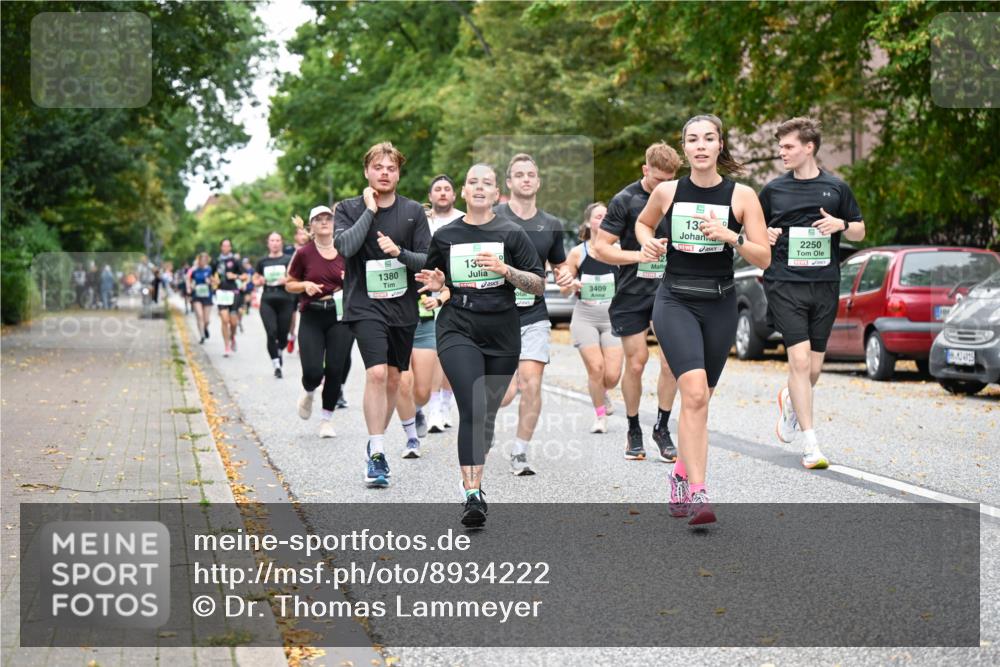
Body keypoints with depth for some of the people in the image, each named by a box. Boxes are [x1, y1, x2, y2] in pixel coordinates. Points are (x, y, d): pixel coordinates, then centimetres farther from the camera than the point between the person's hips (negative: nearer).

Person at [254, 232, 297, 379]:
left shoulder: (288, 260, 3)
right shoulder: (263, 262, 11)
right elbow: (255, 279, 23)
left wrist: (287, 280, -21)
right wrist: (259, 281, 1)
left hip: (285, 300, -1)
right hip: (267, 300, 1)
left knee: (283, 334, 4)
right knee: (271, 332, -12)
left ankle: (279, 352, 37)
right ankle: (276, 364, -6)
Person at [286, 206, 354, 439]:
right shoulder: (304, 253, -1)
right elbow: (289, 284, 8)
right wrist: (305, 285, -11)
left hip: (340, 317, 1)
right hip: (312, 317, -1)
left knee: (334, 370, -3)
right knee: (313, 372, -11)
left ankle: (327, 418, 15)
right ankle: (308, 392, 26)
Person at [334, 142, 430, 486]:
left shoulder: (413, 211, 4)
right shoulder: (350, 208, 1)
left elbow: (428, 261, 2)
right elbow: (345, 246, -18)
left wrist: (399, 252, -15)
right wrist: (370, 210, -14)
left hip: (403, 306, 3)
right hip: (365, 305, -3)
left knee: (393, 377, 11)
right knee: (376, 373, -19)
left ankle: (377, 441, 30)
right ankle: (377, 454, -14)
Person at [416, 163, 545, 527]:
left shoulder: (512, 233, 3)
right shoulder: (445, 235, 7)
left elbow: (539, 285, 0)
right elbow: (434, 282, 22)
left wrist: (505, 270, -15)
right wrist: (436, 285, -2)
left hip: (501, 334, 1)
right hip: (457, 329, -1)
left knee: (487, 413, 10)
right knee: (473, 409, -18)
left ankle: (475, 480, 27)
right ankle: (473, 495, -23)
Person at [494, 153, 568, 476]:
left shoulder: (551, 225, 10)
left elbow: (559, 266, 22)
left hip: (534, 317, 3)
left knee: (531, 385, -9)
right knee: (505, 393, -11)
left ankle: (519, 454, 7)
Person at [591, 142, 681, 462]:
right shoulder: (625, 200, -6)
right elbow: (599, 248, -8)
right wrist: (640, 255, -17)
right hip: (632, 294, -2)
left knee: (671, 361, -7)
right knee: (636, 362, 2)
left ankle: (662, 429, 8)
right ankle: (633, 431, 19)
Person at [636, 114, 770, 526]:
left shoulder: (742, 195, -1)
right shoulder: (667, 192, 1)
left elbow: (764, 259, -3)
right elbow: (643, 223, 22)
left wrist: (731, 236, -19)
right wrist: (648, 244, 1)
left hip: (720, 306, 2)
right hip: (675, 302, -2)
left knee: (699, 400, 11)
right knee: (694, 392, -21)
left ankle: (682, 473, 35)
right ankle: (696, 493, -23)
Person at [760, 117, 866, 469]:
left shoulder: (836, 188, 7)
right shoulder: (773, 190, 7)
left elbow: (860, 232, 14)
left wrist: (841, 225, -8)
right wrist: (764, 236, -6)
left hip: (825, 285, 2)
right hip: (785, 284, -2)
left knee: (813, 369, 6)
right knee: (799, 360, -14)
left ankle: (789, 400, 42)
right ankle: (810, 445, -9)